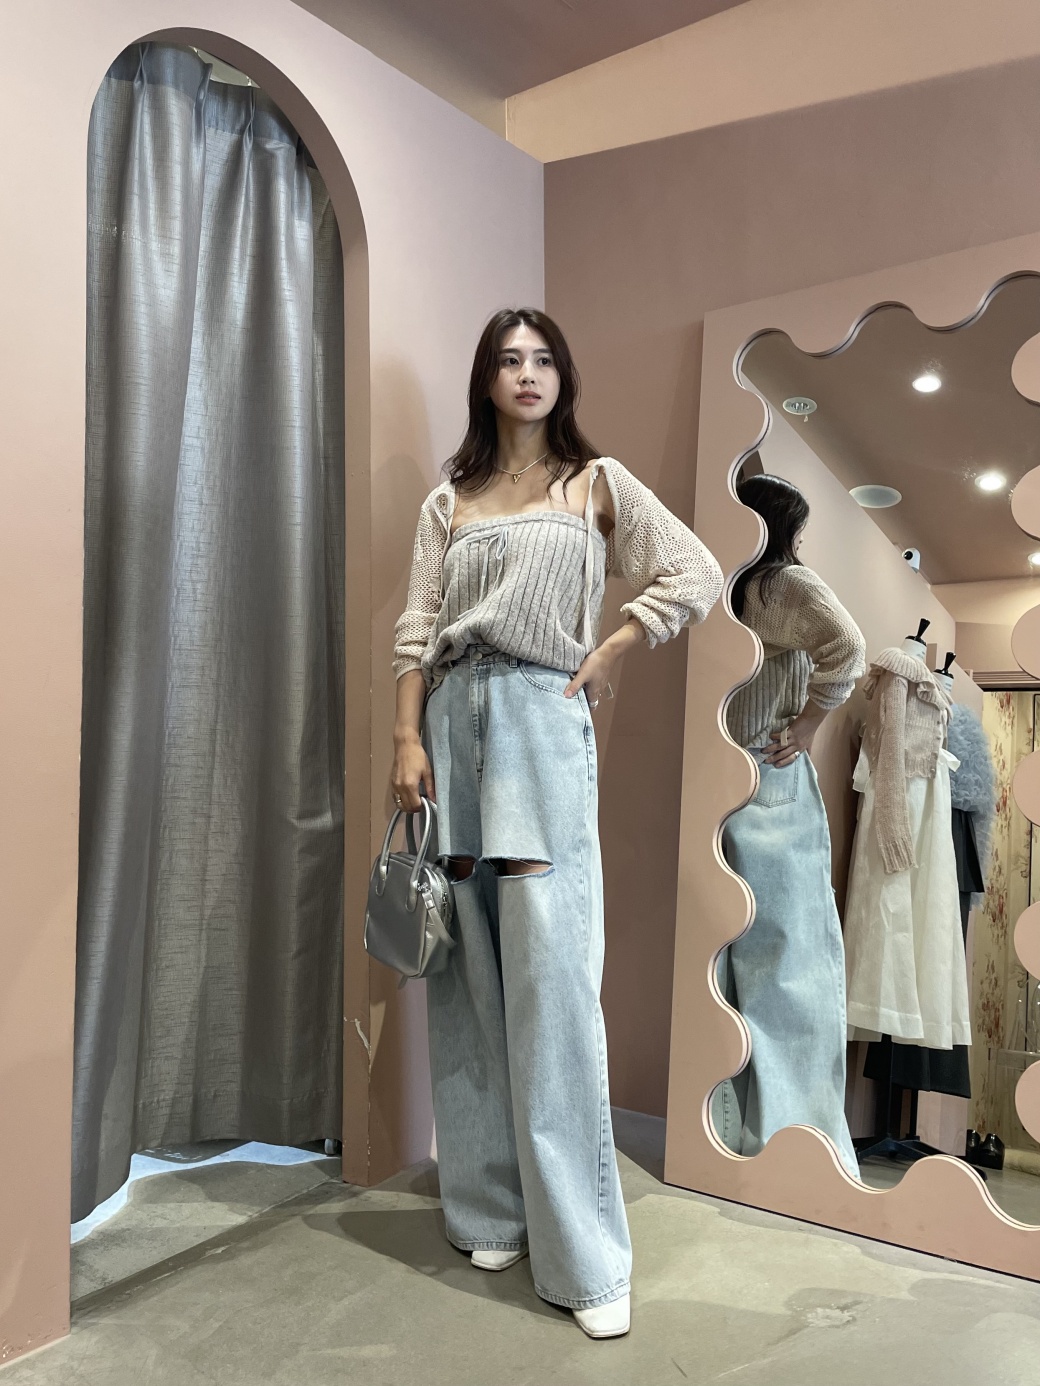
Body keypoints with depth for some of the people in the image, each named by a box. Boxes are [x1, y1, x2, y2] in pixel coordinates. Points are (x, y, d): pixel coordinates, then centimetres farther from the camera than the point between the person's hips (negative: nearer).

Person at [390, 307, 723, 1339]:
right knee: (469, 972, 6)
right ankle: (491, 1208, 21)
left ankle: (582, 1252, 0)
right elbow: (415, 631, 8)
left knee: (551, 976, -9)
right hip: (453, 721, 4)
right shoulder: (447, 504, 17)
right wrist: (408, 739, -2)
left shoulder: (596, 483, 10)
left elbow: (697, 576, 5)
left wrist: (609, 653, -2)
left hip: (543, 722, -3)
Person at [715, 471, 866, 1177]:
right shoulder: (790, 583, -9)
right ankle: (788, 1128, 10)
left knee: (726, 951, 13)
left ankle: (728, 1120, 25)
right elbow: (846, 644, -26)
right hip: (773, 782, -6)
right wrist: (809, 723, -14)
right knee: (788, 956, 2)